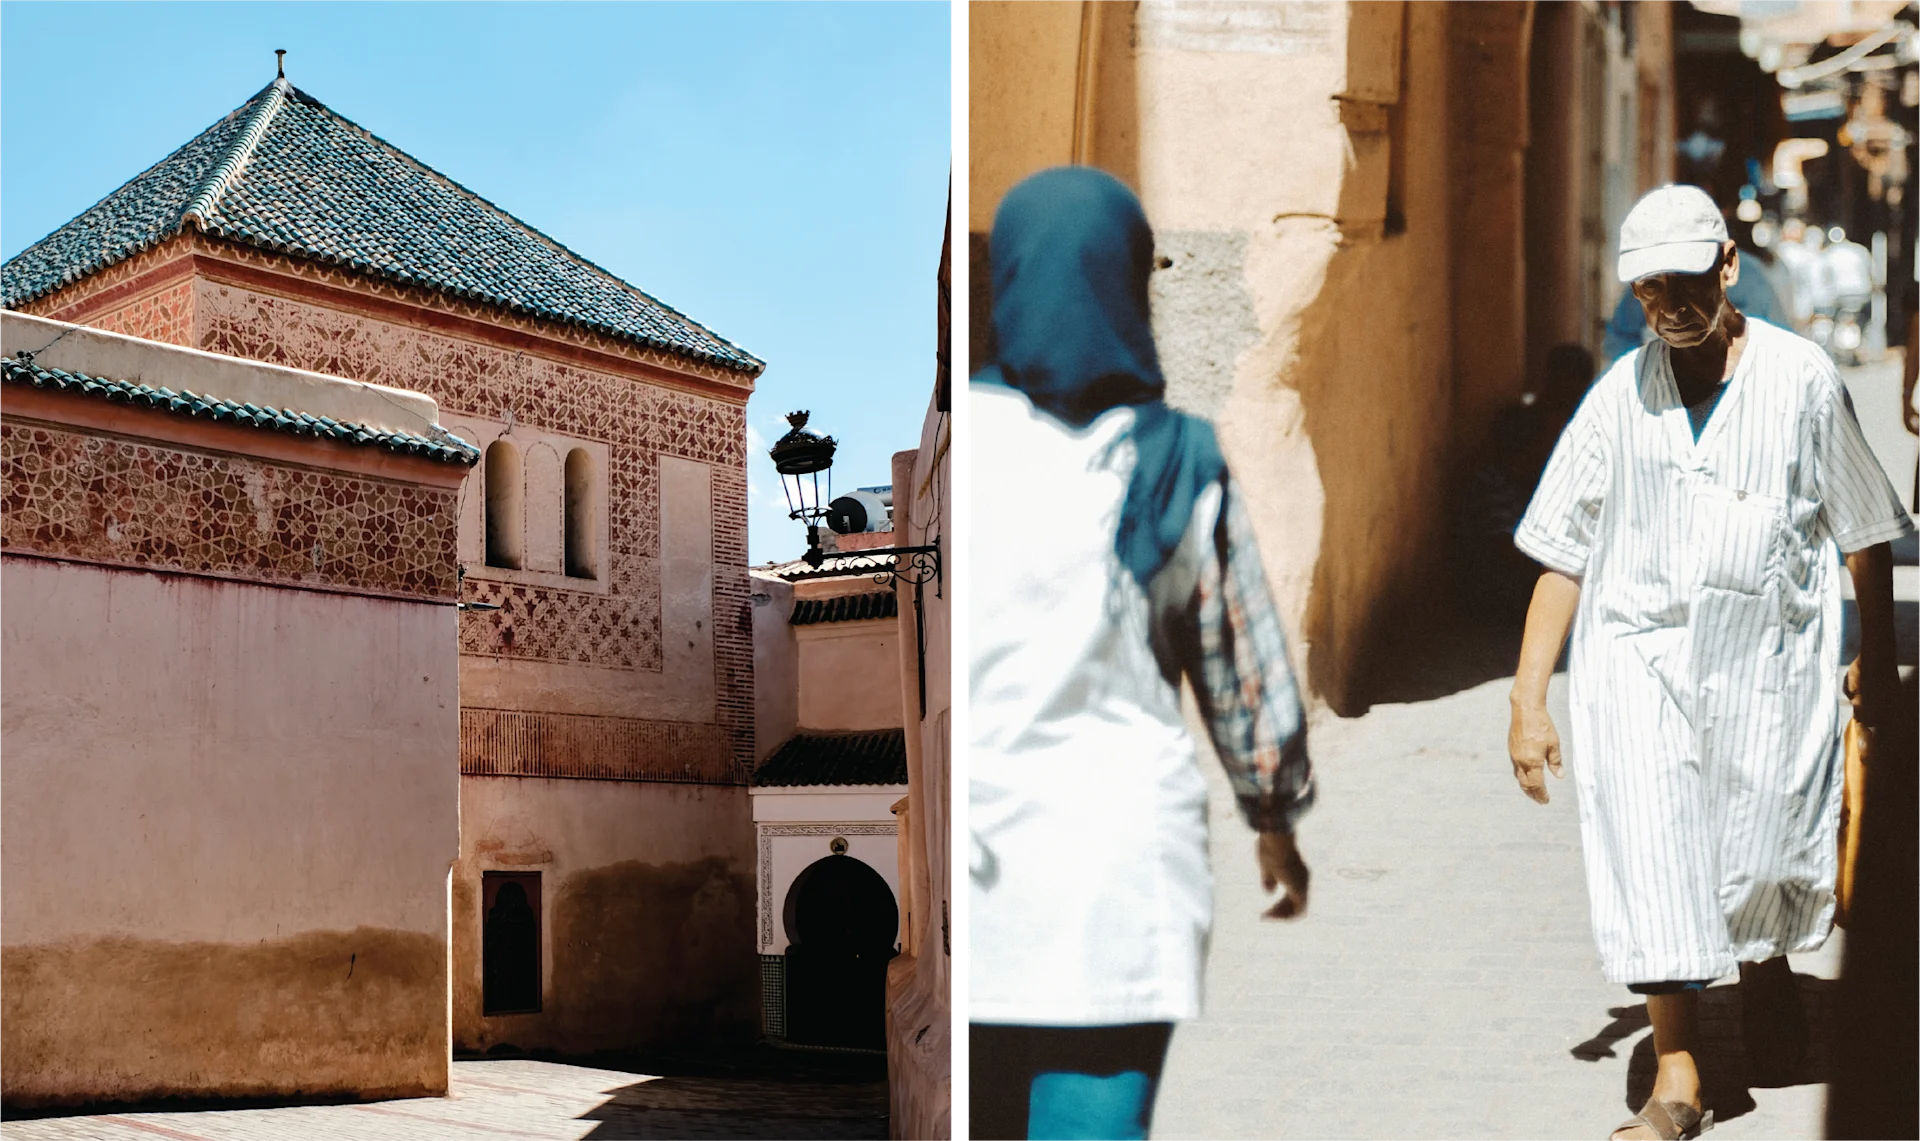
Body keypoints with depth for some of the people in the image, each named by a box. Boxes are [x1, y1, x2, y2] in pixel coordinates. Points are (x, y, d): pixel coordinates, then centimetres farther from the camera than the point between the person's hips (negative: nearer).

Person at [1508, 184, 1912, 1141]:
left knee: (1764, 858, 8)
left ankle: (1766, 973, 43)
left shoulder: (1801, 379, -2)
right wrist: (1528, 699, 0)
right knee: (1650, 860, -7)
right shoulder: (1618, 396, 1)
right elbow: (1564, 553, 3)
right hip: (1640, 654, 1)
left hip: (1771, 659, 0)